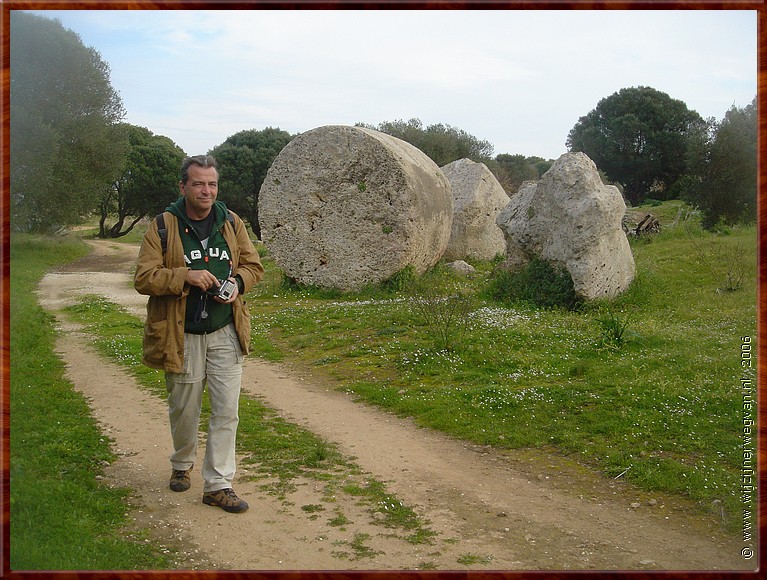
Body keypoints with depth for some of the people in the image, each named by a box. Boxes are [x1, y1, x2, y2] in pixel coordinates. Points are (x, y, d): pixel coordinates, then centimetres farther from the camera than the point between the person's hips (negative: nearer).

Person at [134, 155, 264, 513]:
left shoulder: (231, 223, 3)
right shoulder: (163, 227, -7)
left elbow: (253, 265, 11)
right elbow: (143, 278, -11)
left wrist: (238, 282, -11)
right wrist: (186, 276, -25)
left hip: (225, 334, 2)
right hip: (182, 336, -2)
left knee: (227, 411, -1)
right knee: (184, 410, 14)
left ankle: (218, 484, 9)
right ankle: (182, 464, 41)